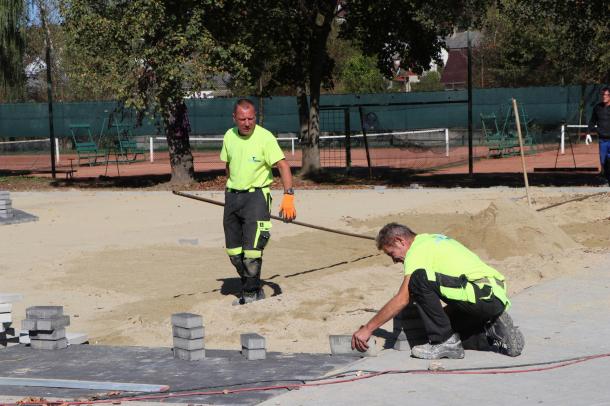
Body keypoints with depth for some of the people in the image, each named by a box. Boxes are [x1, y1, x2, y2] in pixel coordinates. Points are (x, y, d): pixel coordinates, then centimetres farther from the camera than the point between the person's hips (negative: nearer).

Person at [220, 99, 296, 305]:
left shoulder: (265, 137, -13)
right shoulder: (229, 136, 4)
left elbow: (283, 165, -18)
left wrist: (288, 196, -28)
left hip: (256, 196, -6)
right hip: (232, 196, 6)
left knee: (252, 250, -12)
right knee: (234, 251, 10)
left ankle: (250, 294, 4)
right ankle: (254, 289, 26)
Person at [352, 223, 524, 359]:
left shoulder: (418, 250, -5)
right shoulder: (432, 240, 25)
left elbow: (402, 300, -11)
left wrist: (367, 329, -7)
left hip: (485, 295, -10)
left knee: (419, 279, -17)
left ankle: (444, 342, -11)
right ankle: (493, 331, 9)